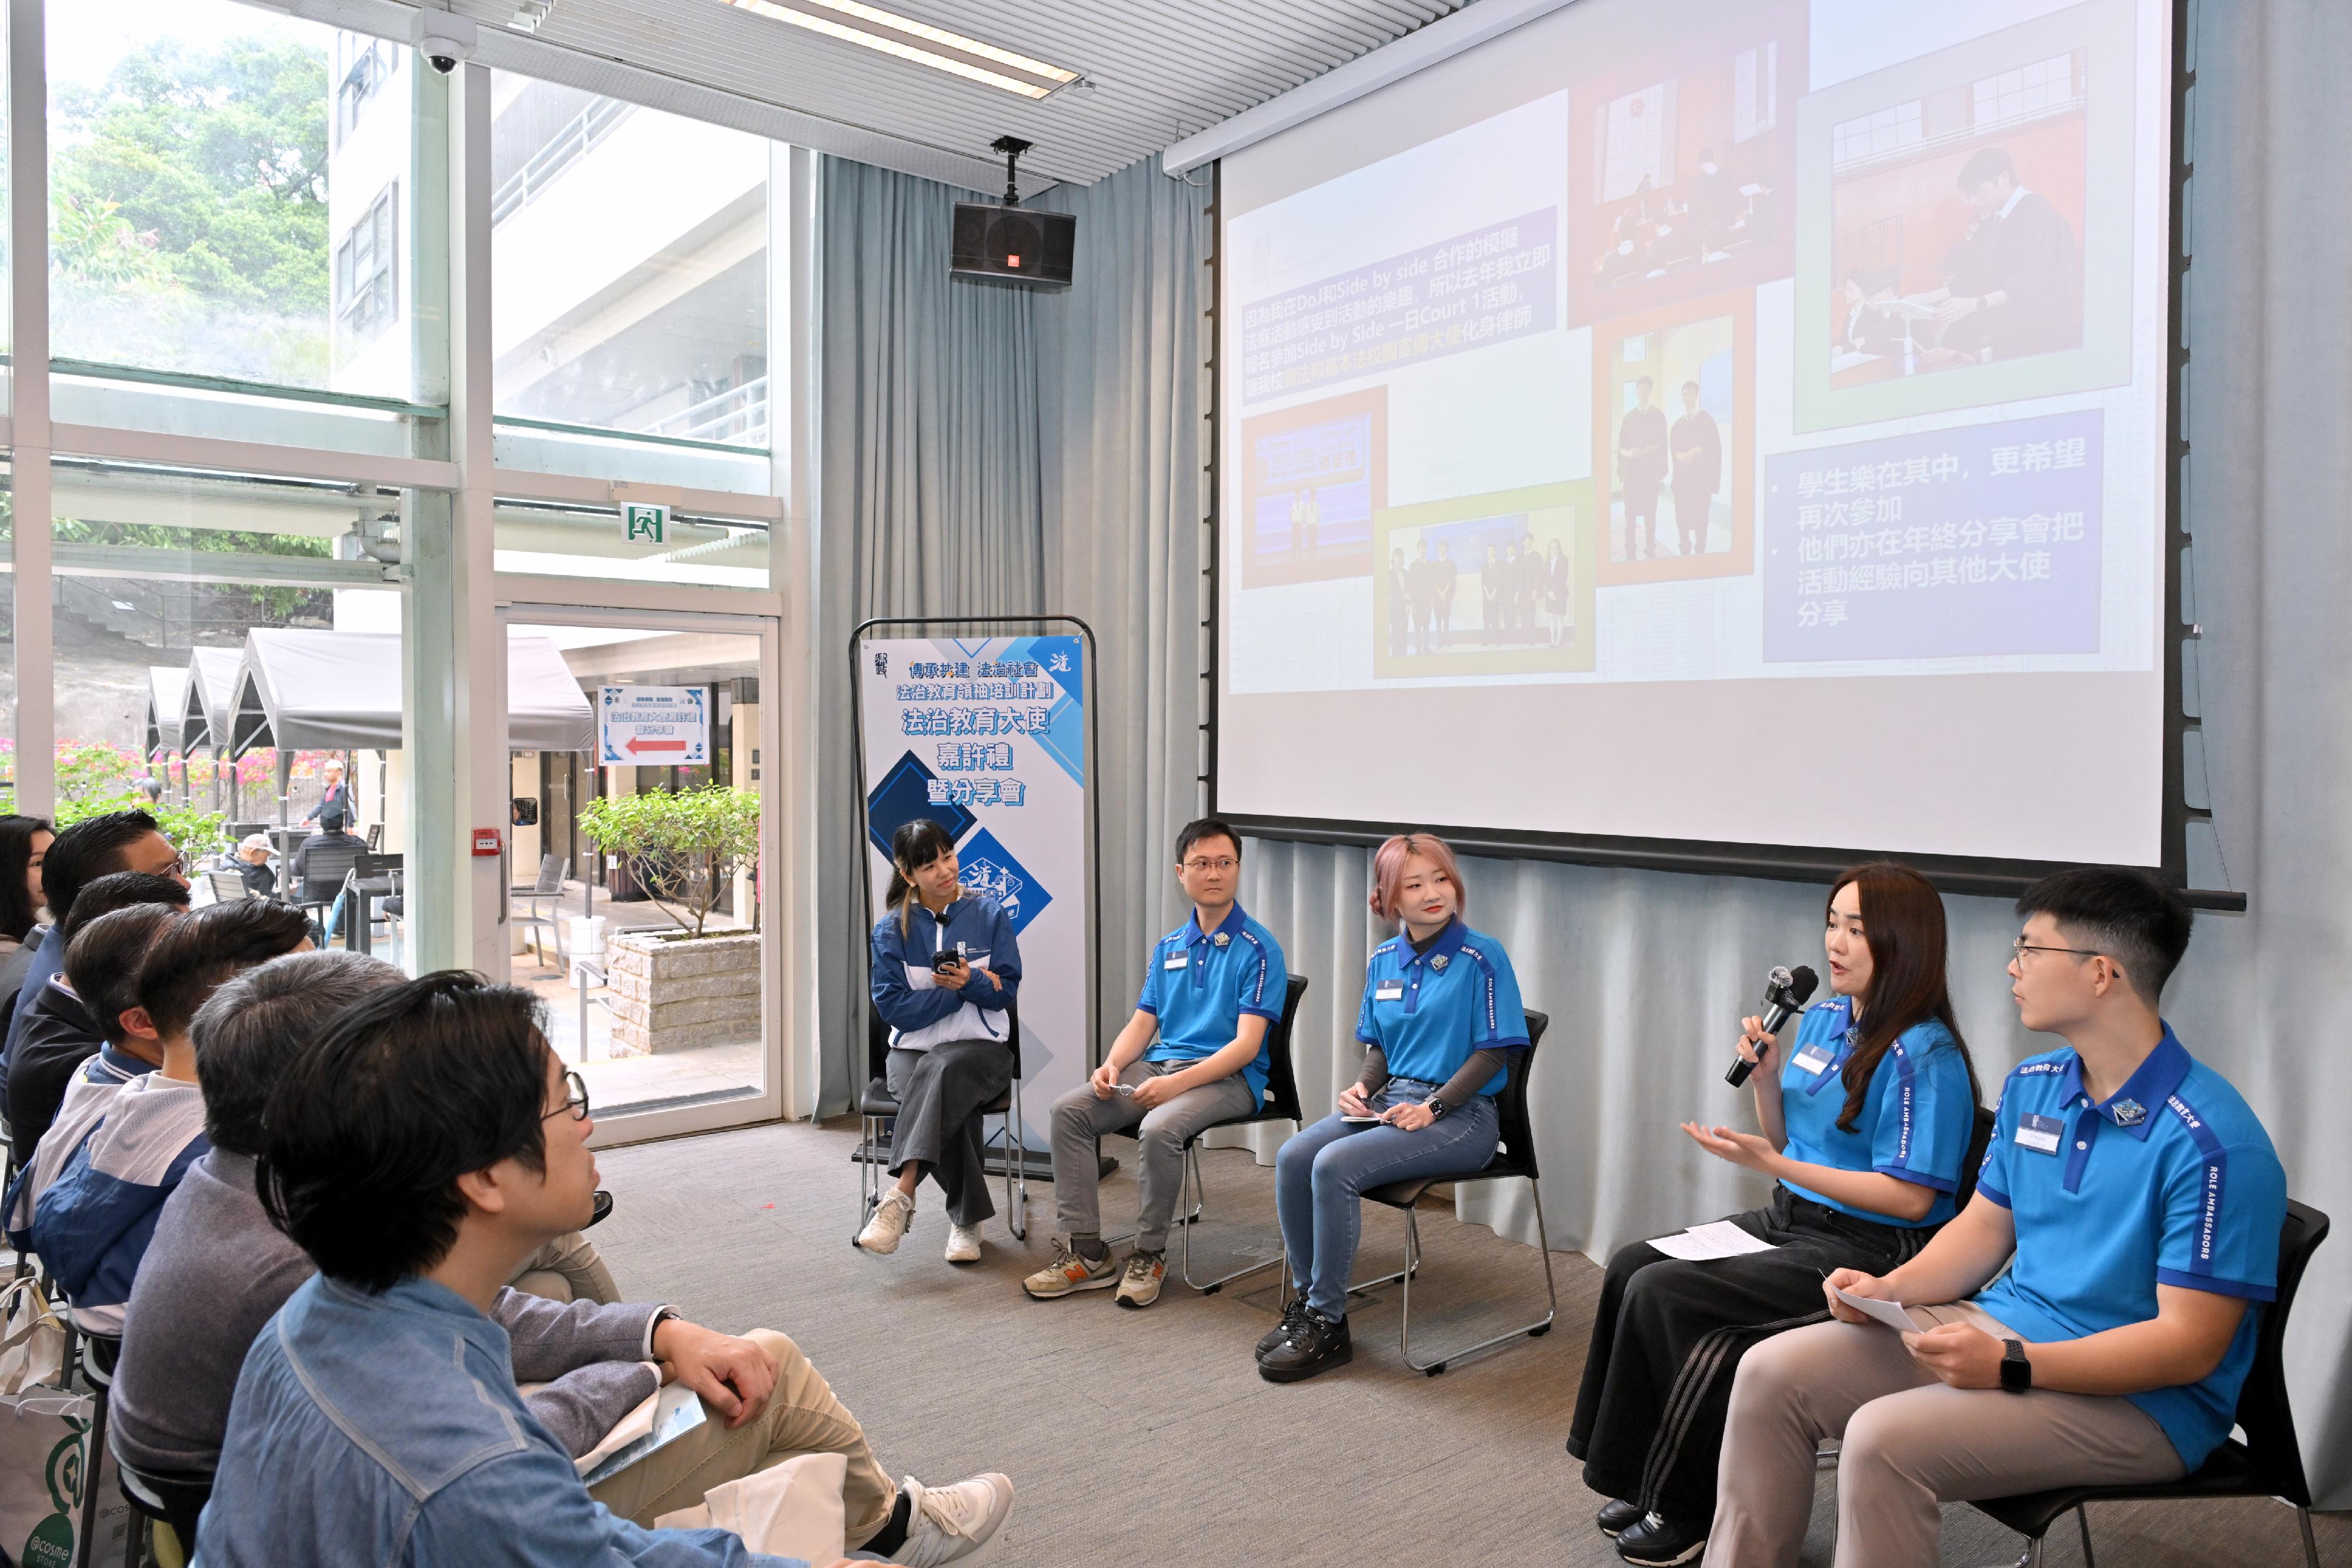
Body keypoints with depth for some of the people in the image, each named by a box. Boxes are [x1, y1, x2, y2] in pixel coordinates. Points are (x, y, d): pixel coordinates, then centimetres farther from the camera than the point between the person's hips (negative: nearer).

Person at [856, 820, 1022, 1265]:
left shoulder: (989, 915, 2)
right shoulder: (891, 929, 2)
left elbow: (1008, 990, 0)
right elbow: (892, 1006, -6)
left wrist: (969, 982, -20)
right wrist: (955, 991, -13)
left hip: (980, 1046, -1)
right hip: (912, 1048, 1)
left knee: (940, 1069, -36)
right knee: (949, 1105, -33)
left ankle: (902, 1196, -38)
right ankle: (968, 1216, -21)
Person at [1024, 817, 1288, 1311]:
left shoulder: (1259, 949, -6)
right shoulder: (1169, 947, 15)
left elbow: (1246, 1044, -14)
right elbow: (1142, 1023, 16)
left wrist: (1176, 1084, -25)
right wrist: (1112, 1065, -7)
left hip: (1228, 1078, -6)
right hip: (1160, 1064, 7)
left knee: (1159, 1127, -34)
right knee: (1069, 1110, -13)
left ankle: (1150, 1255, -12)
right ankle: (1085, 1252, -8)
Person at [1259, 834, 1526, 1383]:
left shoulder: (1481, 957, -8)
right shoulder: (1383, 961, 10)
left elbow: (1493, 1051, -10)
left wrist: (1432, 1108, -18)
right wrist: (1363, 1086, -3)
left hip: (1460, 1112, -6)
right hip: (1389, 1099, 6)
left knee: (1335, 1166, -27)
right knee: (1292, 1158, -18)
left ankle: (1328, 1325, -14)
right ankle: (1306, 1297, -2)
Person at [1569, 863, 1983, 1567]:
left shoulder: (1923, 1056, -18)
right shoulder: (1821, 1019, 9)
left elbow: (1910, 1198, -21)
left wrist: (1770, 1163, -23)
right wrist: (1765, 1077, -2)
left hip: (1871, 1250, -9)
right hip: (1793, 1219, 9)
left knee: (1661, 1293, -19)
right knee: (1630, 1265, -7)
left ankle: (1684, 1508, -1)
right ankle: (1654, 1481, 3)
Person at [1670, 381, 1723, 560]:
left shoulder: (1707, 419, 4)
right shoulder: (1679, 424, 18)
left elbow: (1713, 445, -5)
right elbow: (1673, 446, 7)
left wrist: (1695, 452, -14)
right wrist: (1681, 456, -13)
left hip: (1701, 473, -4)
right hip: (1683, 474, 4)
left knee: (1700, 511, -6)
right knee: (1682, 512, -1)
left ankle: (1700, 548, -1)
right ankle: (1685, 549, 7)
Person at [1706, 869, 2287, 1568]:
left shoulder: (2211, 1143, -21)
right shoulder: (2030, 1087, 5)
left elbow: (2190, 1344, -21)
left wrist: (2009, 1366, -28)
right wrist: (1892, 1288, -5)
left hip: (2138, 1399, -8)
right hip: (2002, 1323, 8)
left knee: (1885, 1438, -30)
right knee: (1771, 1373, -6)